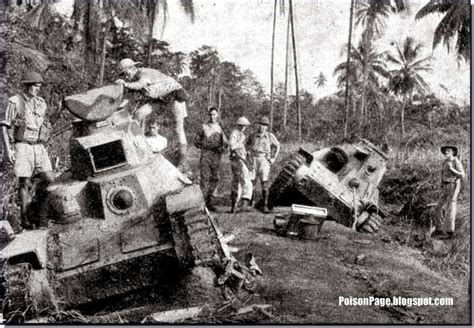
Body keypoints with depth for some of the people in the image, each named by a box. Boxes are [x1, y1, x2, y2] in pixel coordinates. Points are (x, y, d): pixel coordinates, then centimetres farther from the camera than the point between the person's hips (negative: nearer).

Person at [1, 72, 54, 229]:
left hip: (39, 147, 5)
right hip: (21, 147, -4)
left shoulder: (41, 103, 12)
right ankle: (24, 217, 7)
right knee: (25, 182, -5)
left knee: (48, 178, -7)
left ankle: (38, 201, 21)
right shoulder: (15, 102, -3)